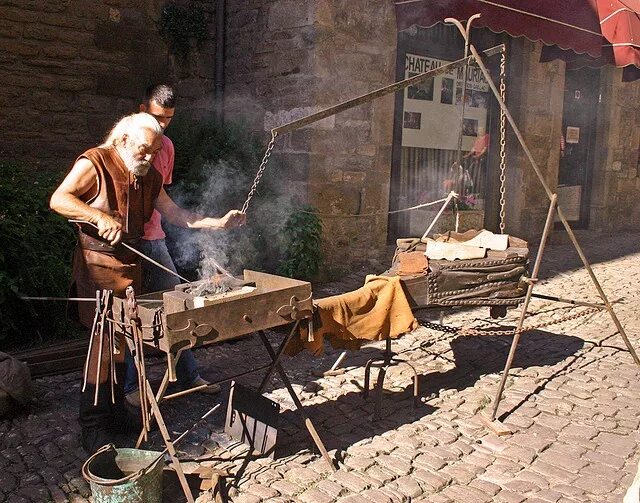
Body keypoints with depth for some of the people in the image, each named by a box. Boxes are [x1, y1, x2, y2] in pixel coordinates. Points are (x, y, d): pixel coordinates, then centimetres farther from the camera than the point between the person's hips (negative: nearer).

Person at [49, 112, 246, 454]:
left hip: (130, 262, 7)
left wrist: (219, 223, 3)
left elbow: (177, 215, 12)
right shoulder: (94, 163, -8)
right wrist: (100, 217, -28)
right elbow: (58, 199, -15)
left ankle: (114, 413, 25)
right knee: (104, 338, -9)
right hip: (98, 262, -7)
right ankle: (93, 429, 0)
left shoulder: (150, 177, 13)